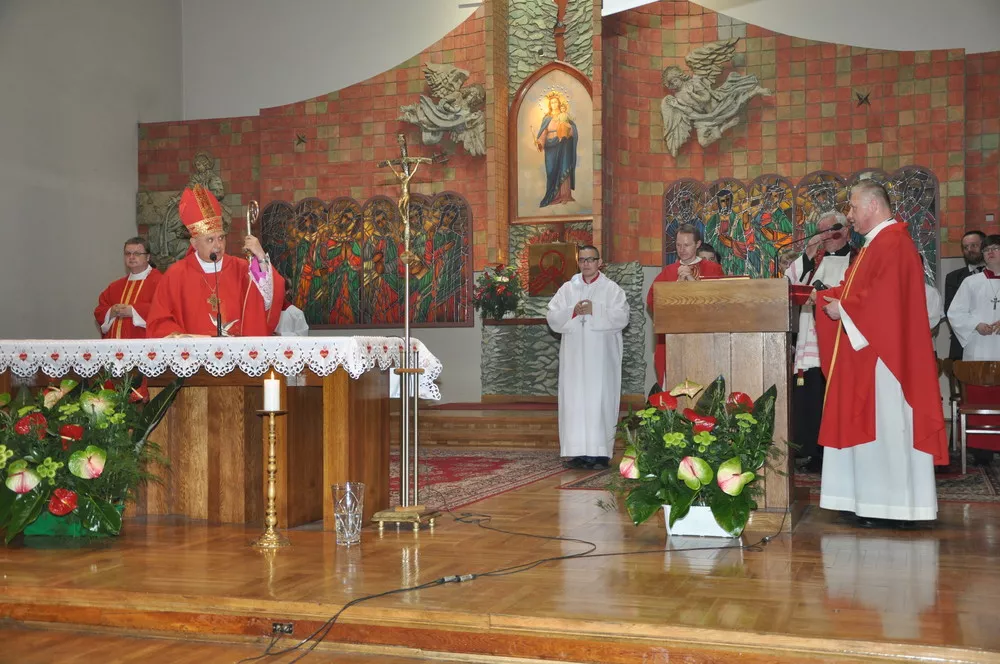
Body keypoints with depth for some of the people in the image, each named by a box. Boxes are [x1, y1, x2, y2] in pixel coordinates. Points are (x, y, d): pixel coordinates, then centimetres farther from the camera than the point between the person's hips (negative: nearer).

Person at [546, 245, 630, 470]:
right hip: (574, 356, 3)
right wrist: (573, 312, -13)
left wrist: (595, 311, -16)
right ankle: (579, 451, 2)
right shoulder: (567, 289, 12)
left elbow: (621, 316, -8)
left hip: (601, 356, -3)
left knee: (600, 400, -5)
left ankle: (601, 453, -3)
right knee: (574, 400, -1)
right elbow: (552, 317, 3)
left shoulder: (612, 289, 4)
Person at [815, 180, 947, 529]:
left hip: (881, 352, -10)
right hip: (868, 351, 11)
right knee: (873, 425, 10)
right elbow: (861, 291, 20)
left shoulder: (892, 243, -14)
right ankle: (875, 503, 14)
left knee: (882, 425, -7)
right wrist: (831, 297, 6)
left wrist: (844, 309, -15)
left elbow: (884, 297, -24)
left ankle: (890, 506, -1)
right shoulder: (878, 243, 19)